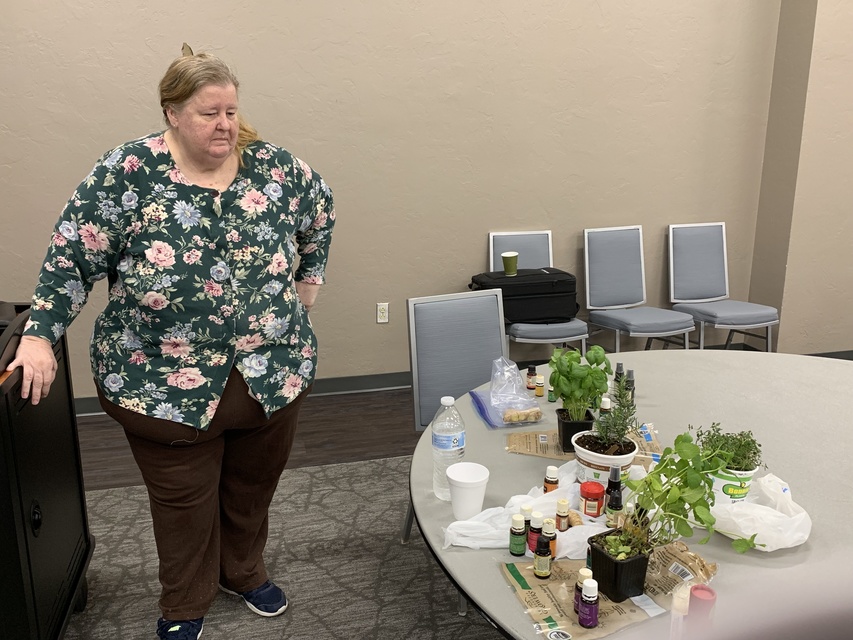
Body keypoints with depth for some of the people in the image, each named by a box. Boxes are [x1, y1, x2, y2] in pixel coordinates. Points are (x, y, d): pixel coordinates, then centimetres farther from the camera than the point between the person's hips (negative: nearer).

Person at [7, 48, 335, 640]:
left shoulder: (273, 166, -3)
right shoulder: (129, 171, -11)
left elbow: (320, 207, 15)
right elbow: (73, 257, -9)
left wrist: (310, 276, 14)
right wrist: (41, 335, -14)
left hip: (273, 373, 3)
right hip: (166, 385, -2)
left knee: (253, 487, 21)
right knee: (184, 502, 15)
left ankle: (245, 571, 48)